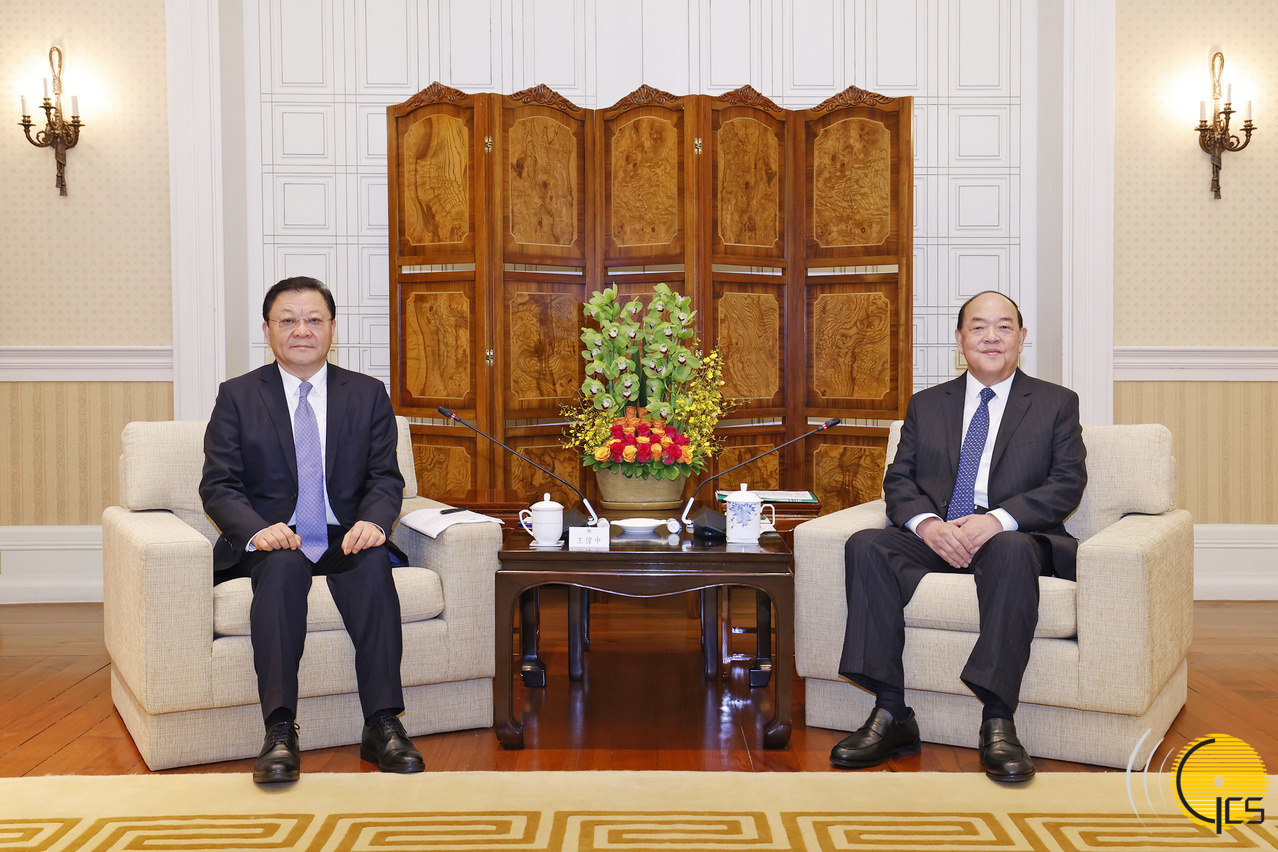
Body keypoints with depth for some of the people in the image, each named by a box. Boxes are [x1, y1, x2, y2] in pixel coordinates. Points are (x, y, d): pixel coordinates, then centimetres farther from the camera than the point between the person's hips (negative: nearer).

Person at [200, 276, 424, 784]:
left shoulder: (368, 395, 11)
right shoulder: (237, 397, 7)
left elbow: (385, 478, 5)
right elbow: (218, 486, 0)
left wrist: (372, 520, -19)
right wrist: (258, 531, -21)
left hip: (344, 538, 1)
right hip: (271, 541, -1)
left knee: (374, 562, -33)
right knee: (283, 565, -35)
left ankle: (382, 725, -34)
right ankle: (280, 732, -40)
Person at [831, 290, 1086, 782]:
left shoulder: (1057, 404, 12)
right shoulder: (926, 405, 19)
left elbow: (1067, 483, 0)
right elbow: (899, 479, 10)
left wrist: (998, 519, -18)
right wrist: (927, 523, -13)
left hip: (1015, 538, -3)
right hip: (936, 539, 3)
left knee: (1012, 552, -38)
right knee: (865, 546, -26)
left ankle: (997, 723, -38)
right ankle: (891, 715, -28)